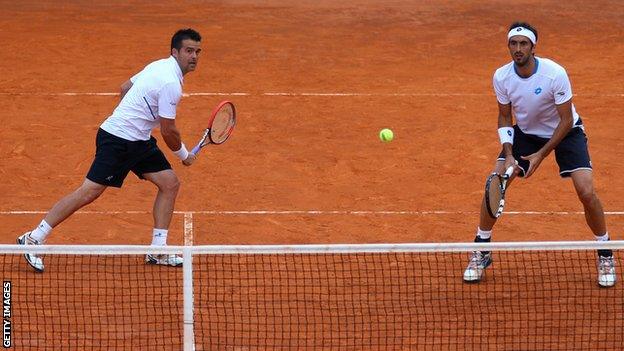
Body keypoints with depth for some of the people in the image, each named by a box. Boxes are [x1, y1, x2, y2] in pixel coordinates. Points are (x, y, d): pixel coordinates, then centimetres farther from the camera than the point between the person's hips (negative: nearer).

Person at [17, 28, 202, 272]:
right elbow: (168, 131, -16)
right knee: (89, 192, -11)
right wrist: (184, 155, 2)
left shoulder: (160, 66, 11)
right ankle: (33, 239, -5)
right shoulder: (171, 84, -20)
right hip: (117, 140, -10)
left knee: (170, 184, 6)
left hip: (138, 142, 10)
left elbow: (125, 87, 23)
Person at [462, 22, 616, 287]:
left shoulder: (555, 74, -30)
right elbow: (504, 117, -3)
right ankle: (481, 252, 7)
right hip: (525, 132, 3)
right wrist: (508, 154, -17)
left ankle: (605, 255, 5)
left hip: (565, 132, -3)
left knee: (586, 192, -18)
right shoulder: (502, 77, -18)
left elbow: (566, 121, -21)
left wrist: (541, 155, -24)